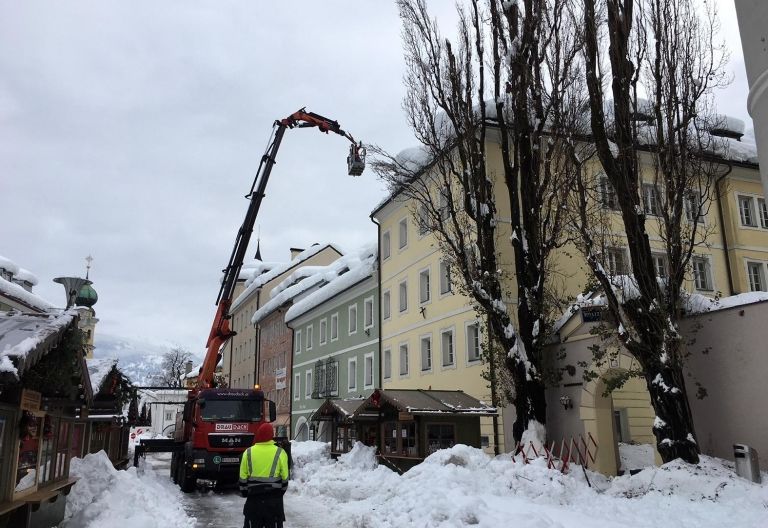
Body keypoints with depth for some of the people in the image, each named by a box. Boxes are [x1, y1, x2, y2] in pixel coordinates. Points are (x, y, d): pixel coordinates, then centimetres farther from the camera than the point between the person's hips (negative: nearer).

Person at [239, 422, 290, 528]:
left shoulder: (248, 453, -2)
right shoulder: (280, 453, -6)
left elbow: (243, 478, 2)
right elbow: (284, 478, -1)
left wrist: (244, 493, 15)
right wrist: (281, 492, 14)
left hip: (253, 497, 1)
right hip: (274, 499, -1)